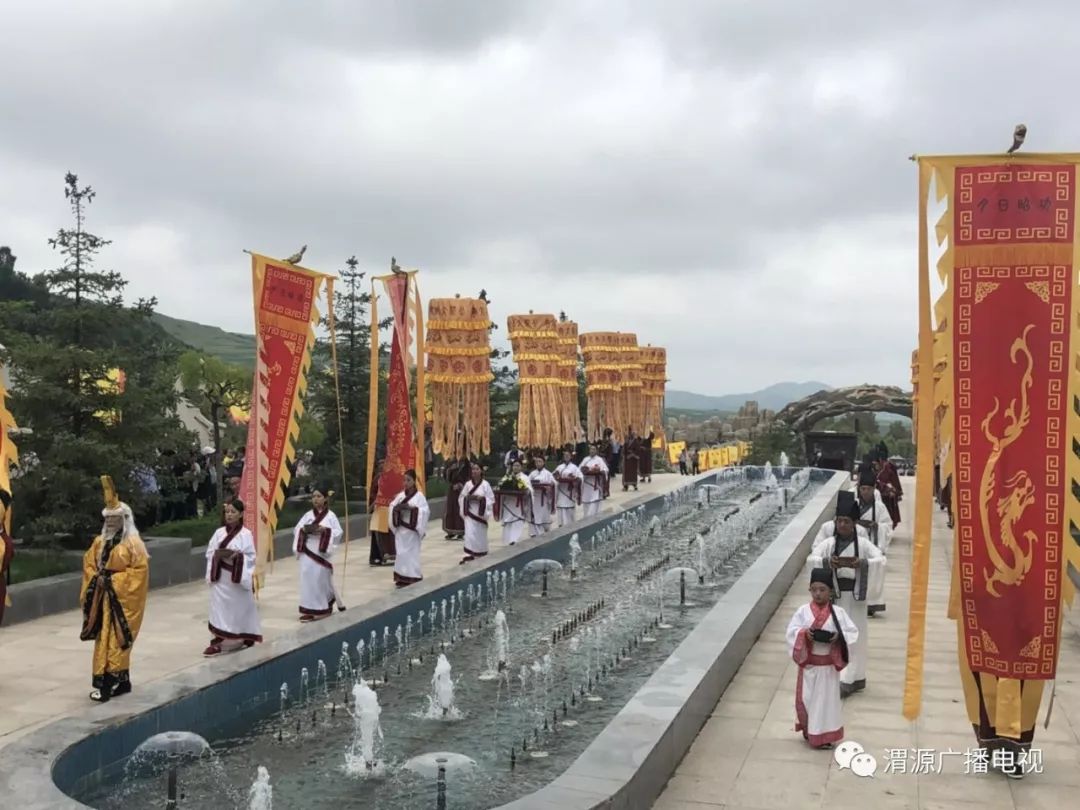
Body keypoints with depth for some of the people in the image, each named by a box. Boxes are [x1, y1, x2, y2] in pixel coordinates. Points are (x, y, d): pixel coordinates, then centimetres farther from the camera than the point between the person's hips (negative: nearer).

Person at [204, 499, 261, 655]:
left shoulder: (246, 534, -6)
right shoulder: (219, 532, 3)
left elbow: (251, 557, -9)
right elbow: (209, 552, 4)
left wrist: (236, 555, -23)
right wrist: (217, 554, -16)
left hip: (238, 578, -3)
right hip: (220, 577, 3)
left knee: (241, 608, 8)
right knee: (219, 608, 1)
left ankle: (246, 639, 25)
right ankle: (217, 642, 3)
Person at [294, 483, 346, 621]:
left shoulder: (330, 516, -3)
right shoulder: (308, 514, 6)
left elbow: (338, 533, -8)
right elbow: (296, 530, 4)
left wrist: (324, 530, -20)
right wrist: (304, 529, -16)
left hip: (322, 553, -3)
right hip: (307, 552, 3)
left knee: (322, 580, 3)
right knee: (307, 580, 1)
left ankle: (324, 608, 20)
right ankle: (309, 609, 9)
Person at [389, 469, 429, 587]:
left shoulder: (419, 495, -6)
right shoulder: (400, 495, 7)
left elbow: (425, 510, -15)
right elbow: (392, 506, 5)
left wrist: (412, 508, -23)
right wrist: (396, 508, -16)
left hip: (412, 530, -4)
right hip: (400, 528, 5)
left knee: (411, 553, 0)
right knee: (401, 553, 7)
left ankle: (412, 578, 7)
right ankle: (402, 577, 14)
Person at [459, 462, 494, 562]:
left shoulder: (485, 484, -4)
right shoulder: (468, 484, 1)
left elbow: (491, 499, -4)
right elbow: (461, 498, 7)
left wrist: (482, 498, -20)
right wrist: (467, 498, -13)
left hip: (481, 513, 0)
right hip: (470, 512, 0)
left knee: (481, 535, 11)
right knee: (470, 534, -11)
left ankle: (481, 554, 28)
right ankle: (469, 555, -12)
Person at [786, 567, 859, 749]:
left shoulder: (838, 612, -7)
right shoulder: (803, 611, -5)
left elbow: (853, 632, -5)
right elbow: (791, 631, -6)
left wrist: (840, 637, -23)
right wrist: (803, 633, -25)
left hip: (828, 665, -1)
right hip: (808, 663, 1)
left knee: (827, 699, 8)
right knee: (806, 698, 10)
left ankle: (824, 735, 21)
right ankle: (808, 730, 30)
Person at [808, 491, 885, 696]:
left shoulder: (862, 543, -4)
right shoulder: (828, 543, -2)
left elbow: (881, 559, -16)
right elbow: (812, 558, -14)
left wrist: (862, 563, -34)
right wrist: (827, 562, -34)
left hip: (855, 595, -2)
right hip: (834, 593, 2)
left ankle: (848, 679, 9)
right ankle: (855, 678, 20)